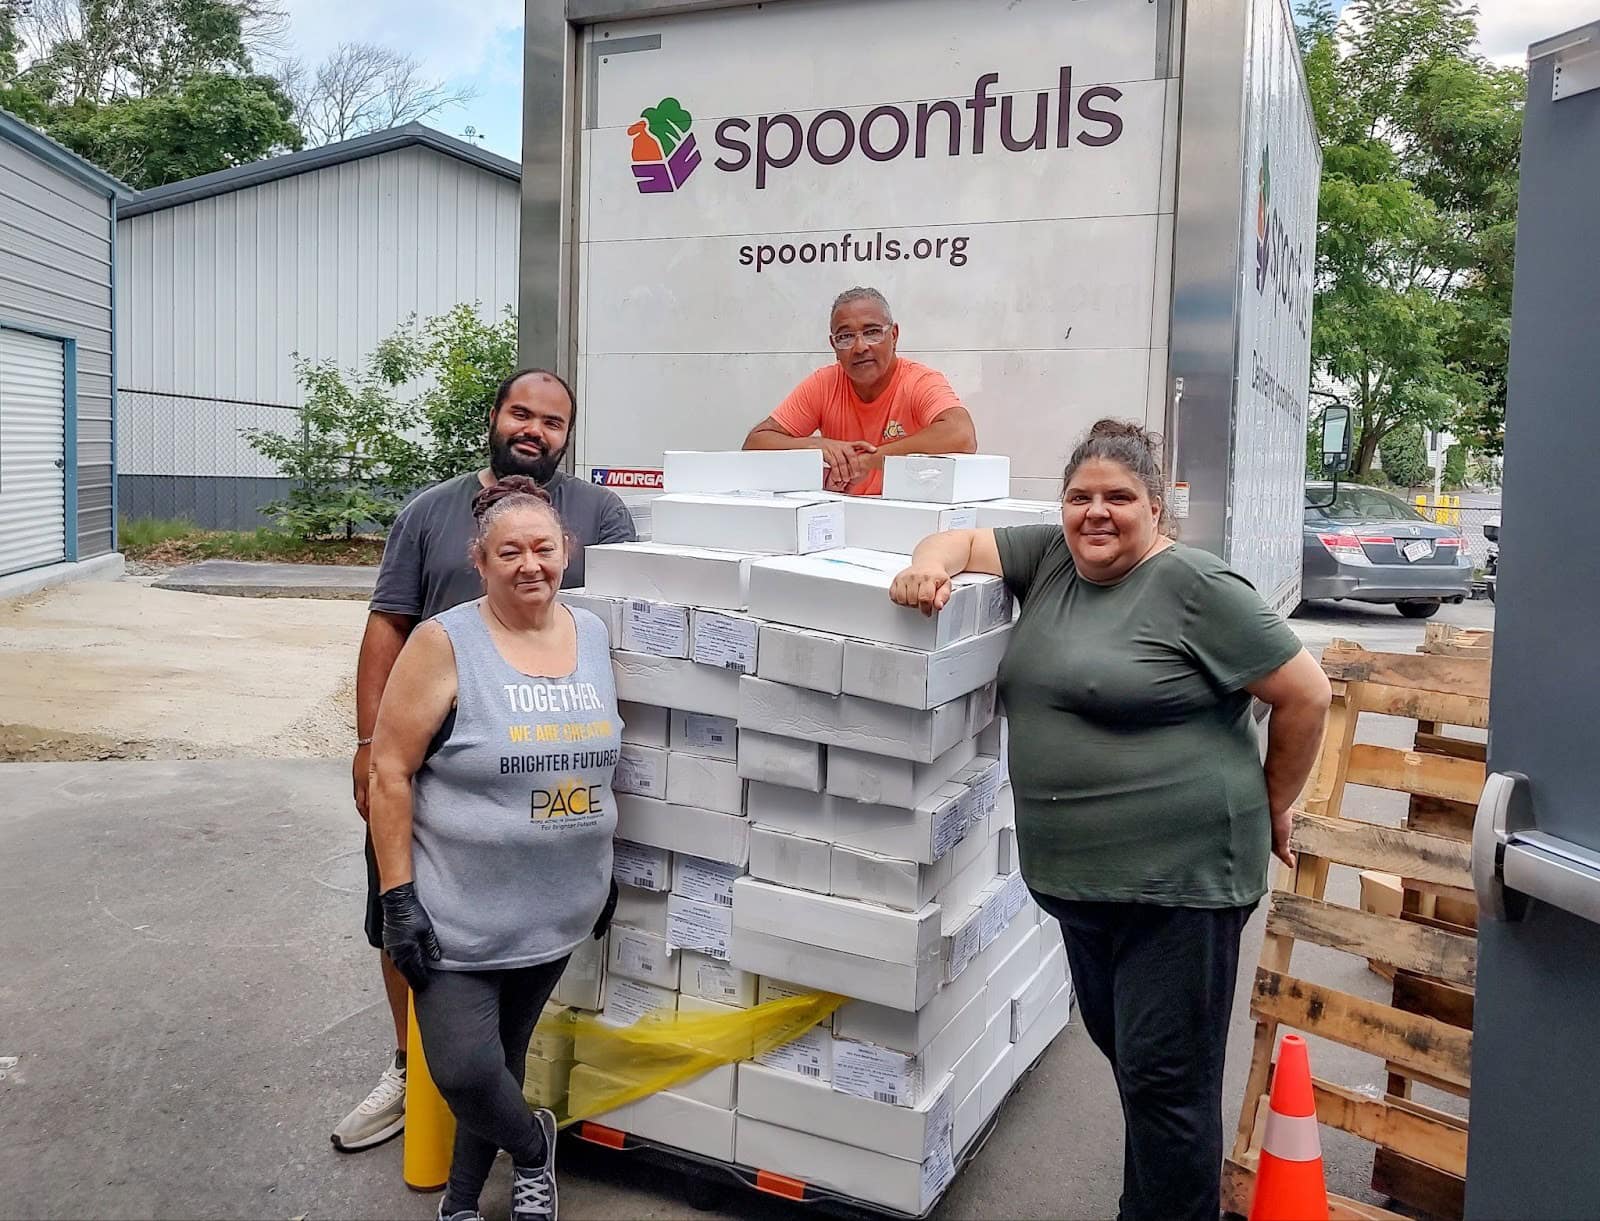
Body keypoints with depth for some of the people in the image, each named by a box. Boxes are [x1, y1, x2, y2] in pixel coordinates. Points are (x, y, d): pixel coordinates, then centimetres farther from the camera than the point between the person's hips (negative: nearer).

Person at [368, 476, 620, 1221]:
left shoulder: (594, 636, 1)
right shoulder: (444, 644, -14)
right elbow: (389, 773, -13)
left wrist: (604, 870, 15)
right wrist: (397, 896, -16)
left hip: (557, 907, 4)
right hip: (461, 909, -4)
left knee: (504, 1055, 17)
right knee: (464, 1071, -3)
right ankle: (532, 1144, 30)